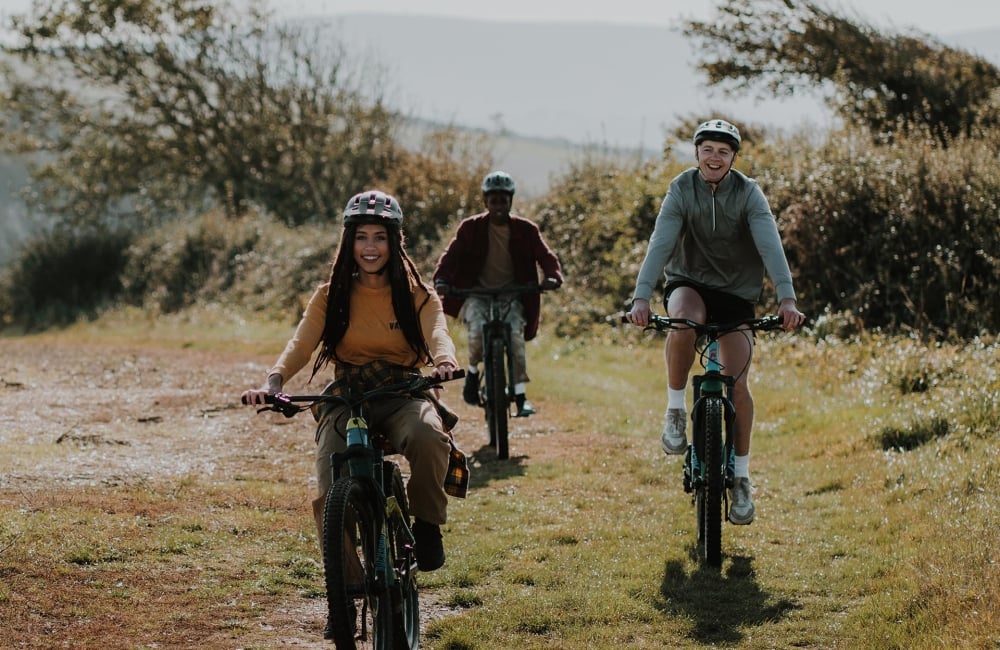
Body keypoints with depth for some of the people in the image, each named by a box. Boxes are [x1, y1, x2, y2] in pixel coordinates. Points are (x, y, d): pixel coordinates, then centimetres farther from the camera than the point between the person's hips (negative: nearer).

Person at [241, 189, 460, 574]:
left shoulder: (417, 295, 4)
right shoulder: (332, 296, 6)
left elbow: (437, 332, -15)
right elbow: (301, 344, -8)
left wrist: (445, 362, -41)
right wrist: (273, 382, -30)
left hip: (402, 398, -1)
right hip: (346, 401, 1)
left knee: (428, 435, -37)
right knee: (331, 499, -24)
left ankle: (427, 523, -13)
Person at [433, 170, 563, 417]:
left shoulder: (526, 230, 0)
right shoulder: (471, 228, -3)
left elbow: (545, 256, -4)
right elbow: (451, 255, -9)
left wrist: (553, 276, -26)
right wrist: (441, 280, -28)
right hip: (478, 293, -1)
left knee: (515, 335, -25)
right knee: (477, 331, -28)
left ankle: (521, 396, -17)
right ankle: (473, 371, 5)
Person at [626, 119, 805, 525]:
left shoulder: (748, 194, -13)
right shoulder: (682, 190, -12)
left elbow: (770, 246, -25)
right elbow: (660, 244, -22)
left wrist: (786, 298, -40)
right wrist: (641, 298, -36)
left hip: (736, 292, 1)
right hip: (689, 283, -1)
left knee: (738, 383, -7)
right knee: (683, 320, -37)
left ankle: (741, 478, 7)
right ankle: (675, 410, -18)